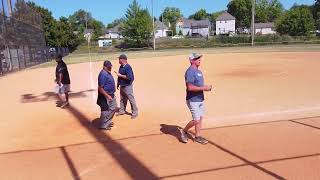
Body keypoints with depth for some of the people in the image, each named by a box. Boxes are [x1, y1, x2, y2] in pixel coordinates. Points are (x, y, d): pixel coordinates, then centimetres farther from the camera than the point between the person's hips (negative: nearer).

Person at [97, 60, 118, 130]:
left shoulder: (108, 72, 7)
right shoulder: (103, 74, -24)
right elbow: (100, 88, -26)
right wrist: (107, 96, -26)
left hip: (111, 95, 10)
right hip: (105, 96, -10)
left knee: (113, 108, 21)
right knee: (106, 110, 2)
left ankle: (108, 121, 36)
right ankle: (103, 125, 17)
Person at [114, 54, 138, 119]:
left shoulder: (127, 67, -20)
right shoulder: (121, 67, 7)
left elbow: (129, 77, -28)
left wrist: (120, 75, -21)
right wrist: (118, 83, 17)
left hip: (127, 86, -9)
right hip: (122, 86, 9)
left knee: (131, 99, -1)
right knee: (122, 99, 19)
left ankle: (135, 113, 9)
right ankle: (122, 111, 34)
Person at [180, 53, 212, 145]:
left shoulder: (198, 71, 14)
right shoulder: (190, 72, -17)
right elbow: (190, 87, -25)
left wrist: (206, 87, 4)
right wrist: (204, 88, -21)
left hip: (200, 99, 9)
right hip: (193, 100, -9)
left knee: (200, 118, 12)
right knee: (196, 120, -5)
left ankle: (197, 137, 25)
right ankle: (184, 131, 17)